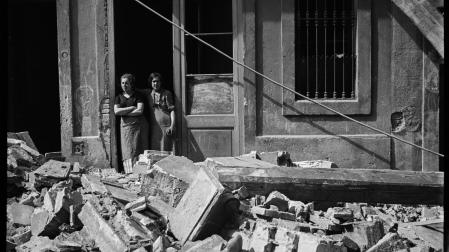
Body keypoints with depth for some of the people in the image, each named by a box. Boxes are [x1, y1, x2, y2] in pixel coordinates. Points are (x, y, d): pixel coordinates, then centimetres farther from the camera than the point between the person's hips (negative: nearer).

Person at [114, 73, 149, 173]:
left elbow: (140, 111, -7)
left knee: (138, 150, -5)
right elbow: (116, 111, -2)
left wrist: (124, 112, -5)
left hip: (139, 125, -2)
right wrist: (132, 108, -5)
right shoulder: (119, 97, 13)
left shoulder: (138, 96, 6)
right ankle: (130, 173, -4)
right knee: (128, 151, -4)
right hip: (125, 126, 2)